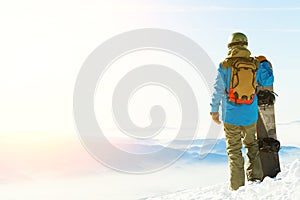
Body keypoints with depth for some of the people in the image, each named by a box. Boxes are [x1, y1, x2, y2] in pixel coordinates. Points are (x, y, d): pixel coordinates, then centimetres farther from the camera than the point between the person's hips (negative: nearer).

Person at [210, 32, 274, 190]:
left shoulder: (225, 65, -7)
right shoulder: (256, 65, -1)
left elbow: (218, 90, -4)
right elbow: (268, 81, 12)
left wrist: (214, 110, 5)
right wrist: (265, 64, 29)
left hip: (231, 116, -2)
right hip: (250, 115, 2)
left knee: (234, 150, 5)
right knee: (251, 144, 24)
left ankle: (237, 187, 7)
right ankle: (255, 176, 18)